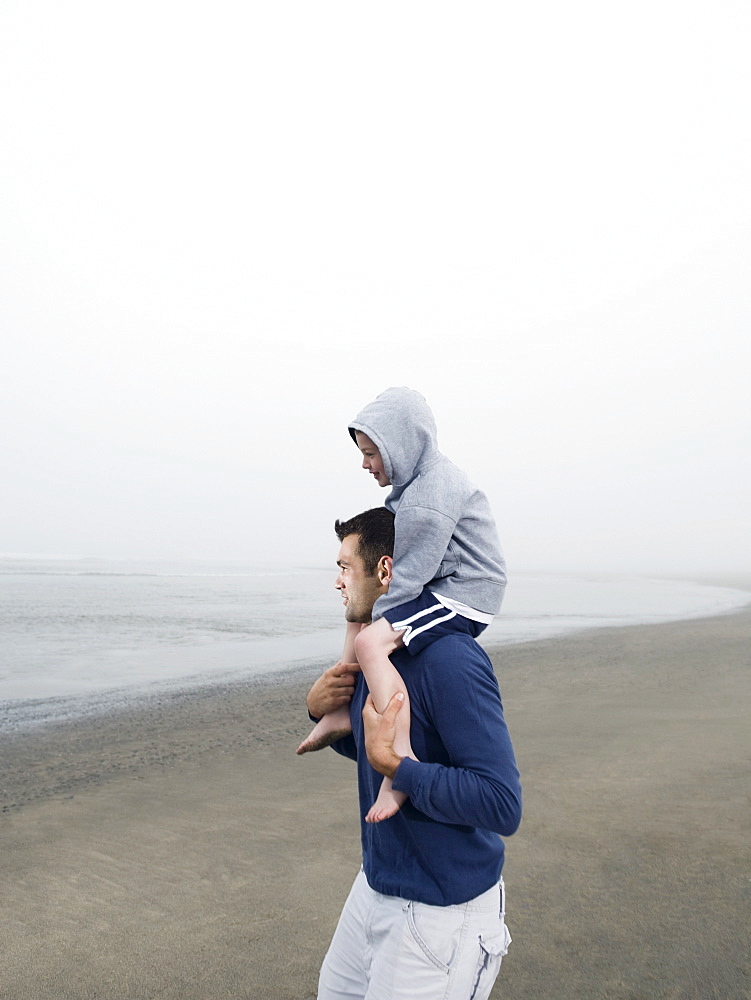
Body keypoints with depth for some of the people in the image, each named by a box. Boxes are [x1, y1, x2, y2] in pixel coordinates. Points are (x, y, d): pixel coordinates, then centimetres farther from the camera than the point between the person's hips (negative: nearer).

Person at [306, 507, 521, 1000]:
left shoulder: (449, 659, -27)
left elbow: (503, 806, -30)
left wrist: (392, 762, -29)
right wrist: (321, 710, -3)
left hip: (442, 915, -8)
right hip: (377, 884, 9)